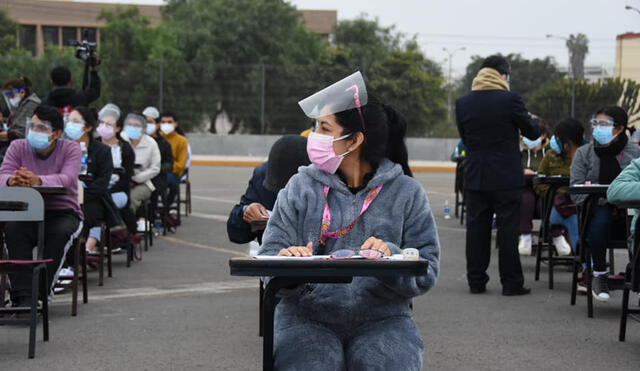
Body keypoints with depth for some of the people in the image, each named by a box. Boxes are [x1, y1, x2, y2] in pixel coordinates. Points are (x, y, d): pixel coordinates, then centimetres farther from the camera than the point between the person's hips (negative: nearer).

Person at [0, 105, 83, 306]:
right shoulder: (18, 147, 5)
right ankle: (23, 296, -35)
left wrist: (37, 180, -44)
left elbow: (67, 178, -23)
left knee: (61, 232, -35)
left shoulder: (71, 149, -3)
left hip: (63, 213, -2)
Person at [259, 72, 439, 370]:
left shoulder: (406, 193, 5)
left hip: (382, 318, 0)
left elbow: (426, 273, 0)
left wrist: (391, 258, -20)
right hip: (307, 317, 0)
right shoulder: (301, 187, 8)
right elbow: (269, 255, 2)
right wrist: (284, 260, -21)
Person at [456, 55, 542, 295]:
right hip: (506, 177, -3)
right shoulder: (510, 100, -11)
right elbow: (533, 133, 0)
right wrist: (530, 121, 22)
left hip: (475, 177, 3)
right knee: (508, 230, 2)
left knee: (477, 230, 8)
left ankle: (476, 282, 11)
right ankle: (511, 283, 4)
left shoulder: (462, 103, 1)